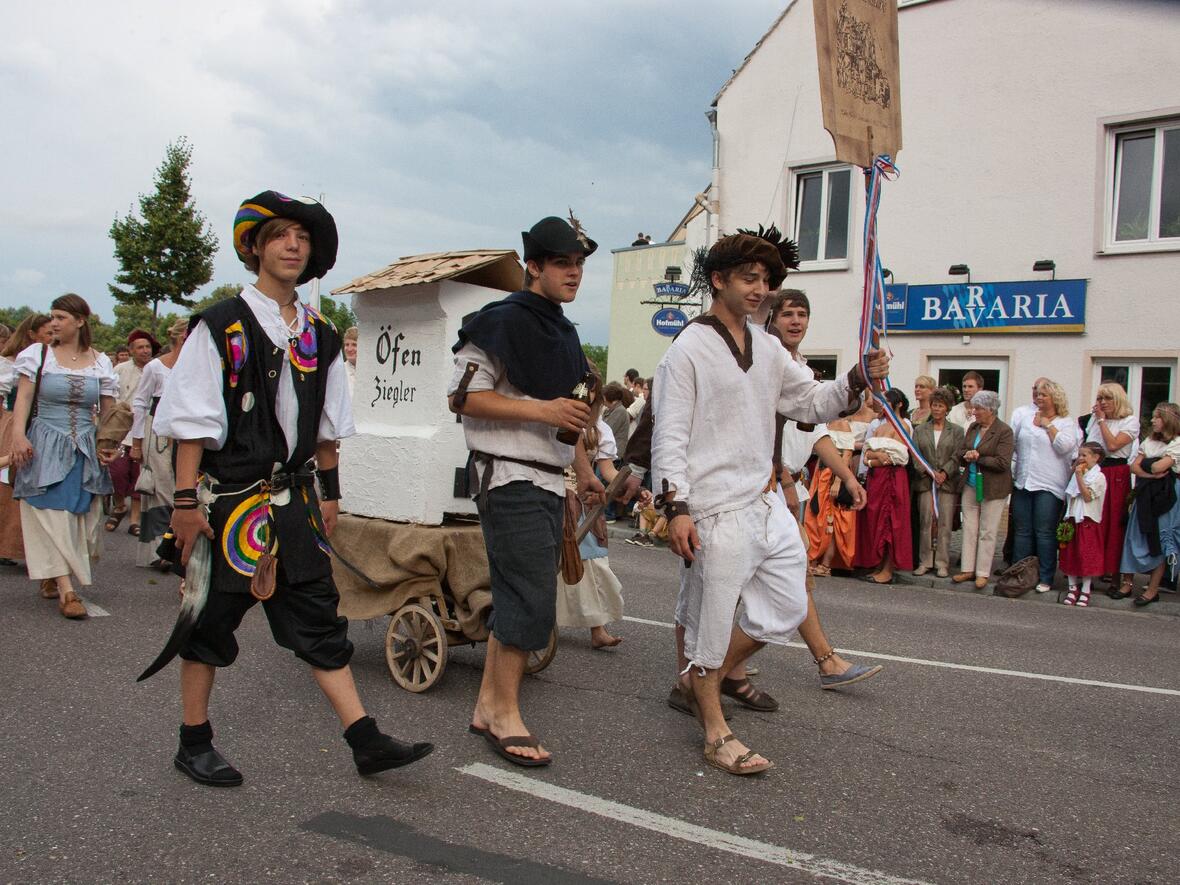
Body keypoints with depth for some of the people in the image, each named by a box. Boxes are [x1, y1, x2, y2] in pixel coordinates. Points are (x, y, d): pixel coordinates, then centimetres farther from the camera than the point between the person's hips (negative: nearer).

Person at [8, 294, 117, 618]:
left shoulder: (100, 362, 6)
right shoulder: (38, 355, 2)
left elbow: (108, 411, 10)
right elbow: (23, 398, -5)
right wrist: (18, 435, -19)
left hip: (85, 451, 3)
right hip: (45, 447, -2)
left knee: (81, 516, 6)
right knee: (52, 515, -8)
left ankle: (50, 575, 29)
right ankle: (66, 591, -9)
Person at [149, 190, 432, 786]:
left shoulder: (319, 337, 10)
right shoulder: (221, 327, -7)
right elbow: (191, 422, -9)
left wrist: (329, 493, 14)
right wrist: (186, 501, -12)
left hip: (295, 499, 5)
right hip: (230, 498, -5)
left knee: (318, 619, 5)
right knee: (211, 620, 7)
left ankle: (364, 741, 6)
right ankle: (193, 743, 24)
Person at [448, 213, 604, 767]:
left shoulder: (564, 333, 19)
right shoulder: (502, 323, -10)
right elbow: (463, 397, -15)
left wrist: (583, 469, 24)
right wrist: (541, 410, -20)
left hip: (550, 484, 9)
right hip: (511, 482, -9)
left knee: (515, 598, 12)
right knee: (531, 603, -10)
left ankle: (487, 707, 22)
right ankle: (505, 716, 4)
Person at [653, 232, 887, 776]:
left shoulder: (769, 350, 15)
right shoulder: (689, 349, -7)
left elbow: (812, 403, 19)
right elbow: (669, 436, -12)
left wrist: (857, 380, 0)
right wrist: (676, 509, -20)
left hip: (767, 505, 8)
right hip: (716, 514, -8)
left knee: (786, 609, 13)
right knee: (710, 619, 0)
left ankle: (705, 680, 33)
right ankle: (716, 734, 16)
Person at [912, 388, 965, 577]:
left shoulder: (956, 431, 8)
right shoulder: (920, 430, 12)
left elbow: (957, 457, -1)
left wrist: (945, 473, -15)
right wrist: (930, 472, -11)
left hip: (948, 482, -1)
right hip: (925, 482, 1)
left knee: (945, 524, -1)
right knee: (925, 522, 0)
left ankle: (942, 563, 5)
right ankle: (925, 562, 7)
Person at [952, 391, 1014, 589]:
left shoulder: (1004, 431, -13)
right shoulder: (972, 427, 7)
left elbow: (1002, 463, -19)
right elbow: (960, 452, 10)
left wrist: (978, 458, -12)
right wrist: (968, 455, -12)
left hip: (992, 489, -6)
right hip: (970, 485, 6)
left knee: (987, 532, 3)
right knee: (969, 529, 10)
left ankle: (983, 573, 11)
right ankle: (968, 569, 18)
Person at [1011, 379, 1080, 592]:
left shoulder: (1067, 423, 2)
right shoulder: (1025, 417, 14)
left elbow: (1064, 446, -14)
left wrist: (1048, 424, -5)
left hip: (1048, 486, -4)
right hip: (1023, 484, 4)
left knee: (1045, 533, -3)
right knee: (1022, 532, 8)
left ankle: (1046, 579, 5)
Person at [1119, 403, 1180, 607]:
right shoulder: (1150, 441, 15)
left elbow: (1160, 466, -17)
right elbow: (1134, 467, 6)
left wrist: (1146, 464, 2)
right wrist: (1151, 474, -12)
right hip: (1147, 496, 6)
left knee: (1160, 543, -4)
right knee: (1139, 539, 3)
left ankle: (1152, 590, -1)